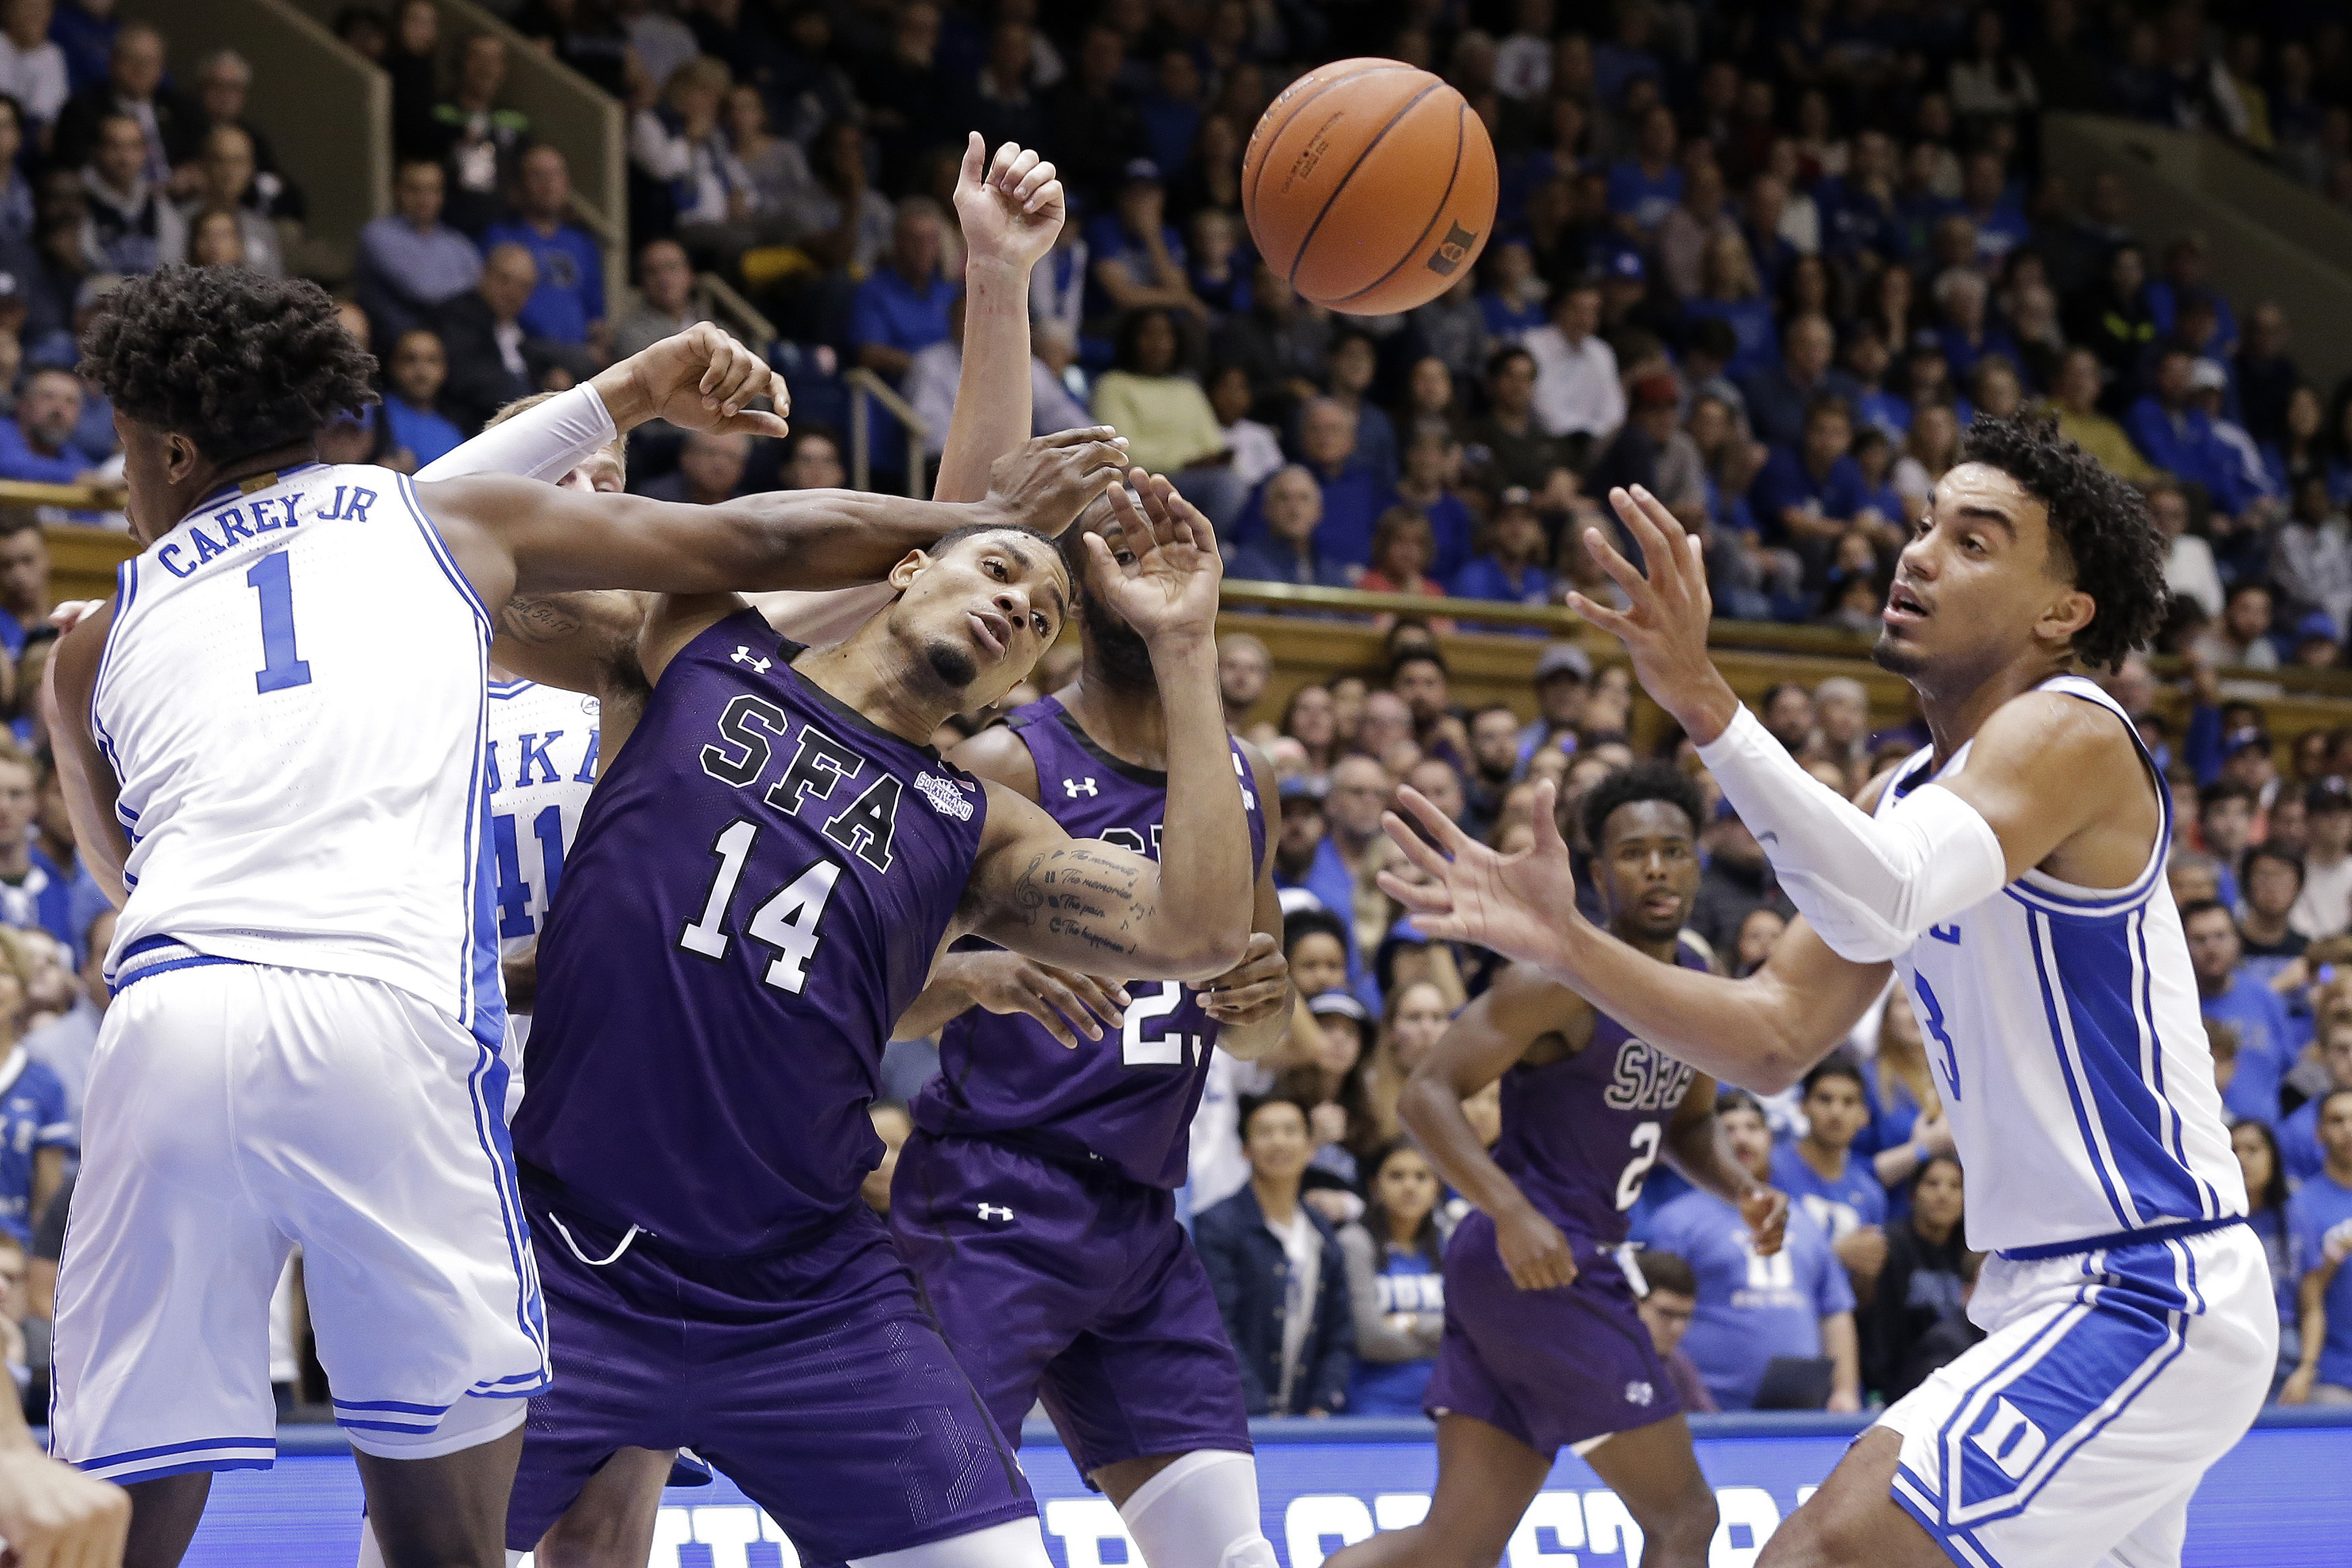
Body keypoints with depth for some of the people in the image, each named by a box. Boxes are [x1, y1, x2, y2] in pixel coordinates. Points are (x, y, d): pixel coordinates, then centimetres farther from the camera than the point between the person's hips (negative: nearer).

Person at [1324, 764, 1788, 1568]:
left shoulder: (1696, 983, 14)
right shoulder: (1562, 980, -13)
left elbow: (1686, 1122, 30)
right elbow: (1428, 1093, -17)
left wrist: (1740, 1191, 9)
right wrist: (1512, 1212, -29)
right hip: (1540, 1265, -9)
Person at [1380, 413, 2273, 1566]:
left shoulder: (2071, 734, -14)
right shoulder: (1908, 792, 15)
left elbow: (1885, 903, -33)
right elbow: (1778, 1038, 10)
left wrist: (1704, 705, -42)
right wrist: (1567, 945, -2)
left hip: (2149, 1298, -10)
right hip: (2053, 1296, 10)